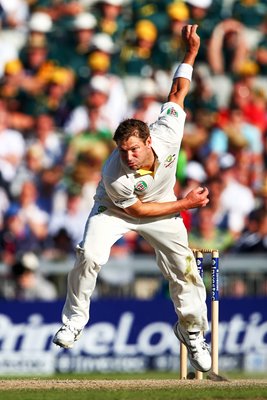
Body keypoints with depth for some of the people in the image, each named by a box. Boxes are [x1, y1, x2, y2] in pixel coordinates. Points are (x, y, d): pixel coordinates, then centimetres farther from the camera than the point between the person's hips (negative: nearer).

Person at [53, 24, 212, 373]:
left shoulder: (167, 133, -32)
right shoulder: (115, 176, -38)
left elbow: (178, 93, -14)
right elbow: (137, 210, -21)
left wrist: (191, 53, -17)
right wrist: (186, 204, -17)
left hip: (163, 207, 4)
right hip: (116, 210, -4)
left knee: (185, 269, 1)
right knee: (90, 255, -29)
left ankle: (192, 331, 25)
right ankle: (73, 321, -10)